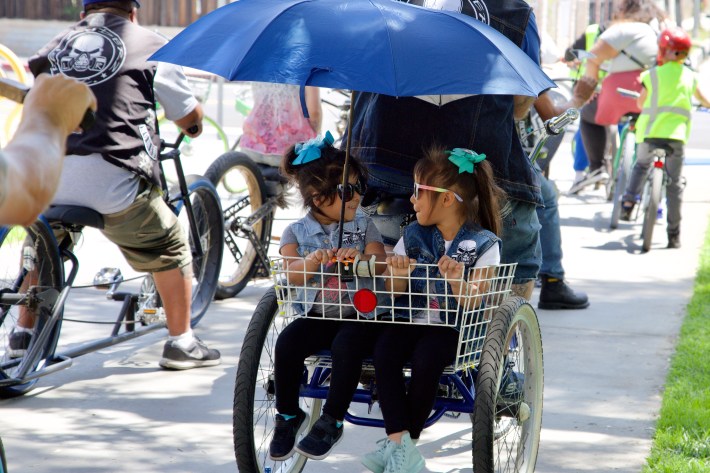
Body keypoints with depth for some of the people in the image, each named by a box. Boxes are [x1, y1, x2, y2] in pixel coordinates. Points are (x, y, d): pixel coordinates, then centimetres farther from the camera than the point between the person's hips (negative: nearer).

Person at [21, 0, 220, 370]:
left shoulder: (57, 45, 20)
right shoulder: (148, 44, 11)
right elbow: (189, 118, 16)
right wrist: (194, 127, 39)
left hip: (47, 177, 4)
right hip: (114, 179, -3)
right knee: (170, 249, 19)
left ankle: (23, 334, 32)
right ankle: (181, 344, 21)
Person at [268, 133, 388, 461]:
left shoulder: (363, 226, 6)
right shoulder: (296, 232, 5)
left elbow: (380, 264, -6)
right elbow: (292, 275, -9)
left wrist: (360, 257, -28)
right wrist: (311, 262, -31)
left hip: (358, 313, -1)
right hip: (316, 314, 1)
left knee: (346, 345, -32)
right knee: (287, 343, -24)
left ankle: (331, 422, -18)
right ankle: (288, 415, -2)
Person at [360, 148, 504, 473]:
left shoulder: (483, 244, -4)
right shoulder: (414, 235, 9)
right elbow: (395, 293, 9)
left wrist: (457, 282, -31)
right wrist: (397, 275, -14)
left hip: (456, 328, -4)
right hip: (412, 320, 4)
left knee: (426, 358, -32)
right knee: (384, 351, -27)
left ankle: (404, 442, -15)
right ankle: (400, 442, -29)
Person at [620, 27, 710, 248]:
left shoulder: (651, 75, 0)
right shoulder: (689, 76, 8)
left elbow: (641, 103, 11)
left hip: (649, 131, -1)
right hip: (676, 134, 1)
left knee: (641, 165, 29)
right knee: (674, 184, 5)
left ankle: (628, 202, 13)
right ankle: (674, 235, 6)